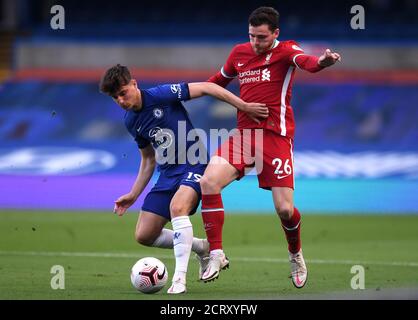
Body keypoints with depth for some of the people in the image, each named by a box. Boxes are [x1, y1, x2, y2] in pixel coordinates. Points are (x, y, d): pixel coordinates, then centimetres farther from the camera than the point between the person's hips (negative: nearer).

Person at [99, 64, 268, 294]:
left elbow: (205, 88, -13)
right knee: (144, 236, 0)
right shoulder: (131, 121, 8)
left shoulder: (161, 95, -14)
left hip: (194, 165, -7)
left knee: (177, 206, -36)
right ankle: (200, 247, 20)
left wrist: (244, 106, -16)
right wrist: (133, 195, 14)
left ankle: (180, 279, -33)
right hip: (168, 174, 8)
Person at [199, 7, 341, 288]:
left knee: (285, 209, -7)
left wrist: (321, 63, -51)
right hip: (243, 134, 4)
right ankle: (217, 255, -9)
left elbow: (304, 61, -28)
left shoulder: (285, 51, -4)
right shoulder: (240, 53, 12)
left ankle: (296, 256, 26)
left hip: (275, 137, -4)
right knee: (208, 182, -18)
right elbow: (219, 81, 31)